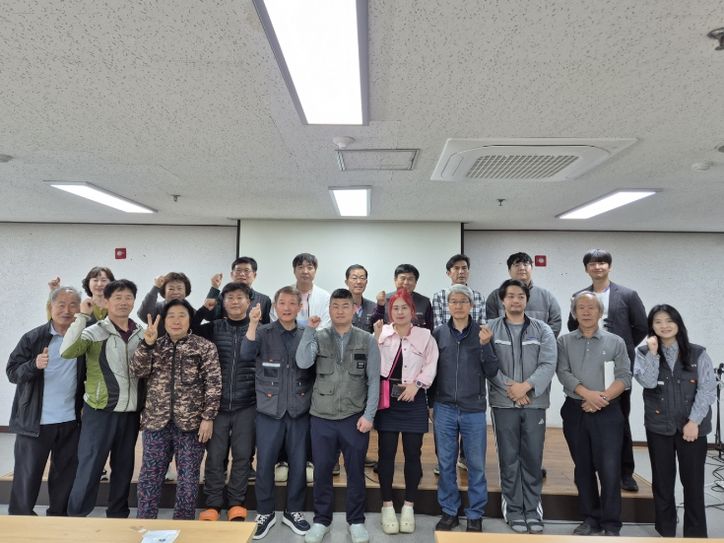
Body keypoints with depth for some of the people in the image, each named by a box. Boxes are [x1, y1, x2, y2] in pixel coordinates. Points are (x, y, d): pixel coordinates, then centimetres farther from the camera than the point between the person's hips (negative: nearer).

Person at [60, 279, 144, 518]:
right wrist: (82, 316, -22)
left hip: (131, 412, 4)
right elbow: (67, 352, -26)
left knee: (124, 467, 15)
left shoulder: (142, 334, 5)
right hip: (100, 411, -4)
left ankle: (118, 515, 31)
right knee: (90, 467, 2)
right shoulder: (94, 332, -7)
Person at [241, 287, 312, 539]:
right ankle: (265, 512, 29)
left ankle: (293, 511, 31)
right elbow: (246, 354, -19)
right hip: (269, 409, -1)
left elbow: (315, 369, 5)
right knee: (265, 464, 8)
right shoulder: (263, 332, 0)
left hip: (299, 410, 1)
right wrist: (253, 322, -26)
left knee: (298, 464, 11)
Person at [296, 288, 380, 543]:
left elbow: (374, 381, -1)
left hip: (355, 417, 0)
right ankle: (321, 520, 31)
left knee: (356, 471, 12)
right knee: (322, 471, 11)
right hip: (321, 417, 1)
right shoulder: (318, 337, 1)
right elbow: (302, 363, -16)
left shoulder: (368, 340, 0)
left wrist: (369, 415, -7)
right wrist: (309, 329, -17)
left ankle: (356, 521, 31)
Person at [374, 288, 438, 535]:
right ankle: (387, 506, 22)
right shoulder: (381, 332, 1)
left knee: (413, 453, 7)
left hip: (414, 400, 1)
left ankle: (408, 507, 23)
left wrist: (416, 383, -12)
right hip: (387, 399, 0)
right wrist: (376, 338, -16)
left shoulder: (425, 335, 3)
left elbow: (431, 366, 0)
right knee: (386, 452, 5)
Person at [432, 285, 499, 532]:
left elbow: (491, 372, -4)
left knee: (476, 464, 10)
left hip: (474, 409, -1)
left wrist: (485, 345, -18)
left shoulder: (482, 333, -2)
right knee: (446, 463, 11)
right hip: (444, 408, 1)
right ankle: (449, 511, 28)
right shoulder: (439, 333, 0)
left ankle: (475, 514, 27)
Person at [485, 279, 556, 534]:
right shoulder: (490, 329, 2)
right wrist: (509, 387, -14)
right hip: (503, 403, -1)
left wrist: (527, 386, -16)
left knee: (533, 458, 8)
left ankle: (533, 509, 23)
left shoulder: (542, 330, 6)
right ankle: (514, 509, 20)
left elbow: (548, 365, -4)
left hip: (535, 403, 1)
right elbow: (487, 362, -5)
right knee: (509, 458, 7)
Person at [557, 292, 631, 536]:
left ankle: (611, 525, 10)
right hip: (575, 411, 2)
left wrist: (602, 399, -13)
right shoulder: (564, 341, 6)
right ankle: (590, 519, 23)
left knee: (609, 469, -4)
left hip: (608, 413, -1)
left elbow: (624, 376, -2)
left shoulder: (615, 342, 5)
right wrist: (588, 394, -17)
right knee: (583, 468, 10)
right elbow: (563, 373, -4)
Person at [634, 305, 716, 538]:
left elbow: (708, 389, -4)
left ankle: (696, 534, 20)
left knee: (693, 482, 4)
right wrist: (652, 352, -16)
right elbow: (648, 382, -12)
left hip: (692, 426, -1)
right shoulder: (644, 353, 2)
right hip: (659, 426, 1)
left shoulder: (698, 353, 1)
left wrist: (694, 421, -11)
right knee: (662, 481, 9)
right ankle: (665, 532, 22)